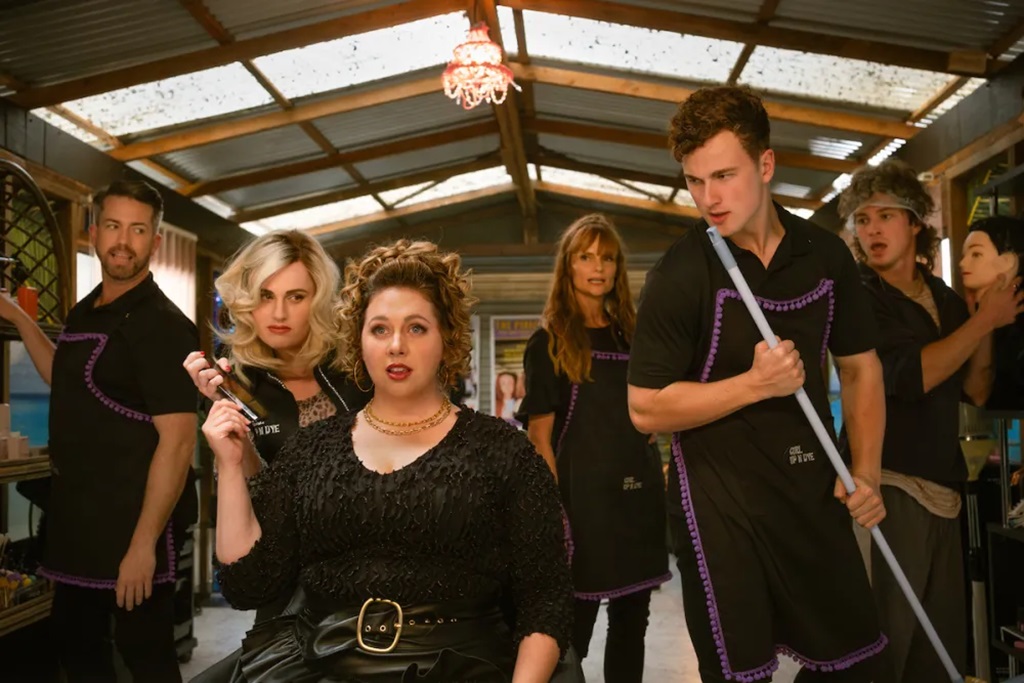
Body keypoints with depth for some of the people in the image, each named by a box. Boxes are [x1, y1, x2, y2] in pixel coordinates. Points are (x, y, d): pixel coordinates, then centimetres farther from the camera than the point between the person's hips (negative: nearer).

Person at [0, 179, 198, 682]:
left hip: (132, 524, -8)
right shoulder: (84, 313, 9)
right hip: (77, 516, 8)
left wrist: (144, 544, -24)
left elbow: (177, 440, -22)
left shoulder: (162, 324, -17)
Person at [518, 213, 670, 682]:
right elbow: (540, 435, -8)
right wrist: (556, 506, -16)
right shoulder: (549, 342, -3)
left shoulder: (631, 335, 13)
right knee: (573, 627, 1)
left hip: (638, 493, 6)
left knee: (632, 621, 13)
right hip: (582, 495, -5)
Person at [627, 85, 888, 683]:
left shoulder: (826, 254, 0)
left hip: (814, 492, 5)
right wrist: (756, 383, -21)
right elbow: (646, 409, -13)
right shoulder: (681, 273, -14)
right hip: (720, 501, -5)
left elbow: (860, 366, 11)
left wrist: (866, 472, 0)